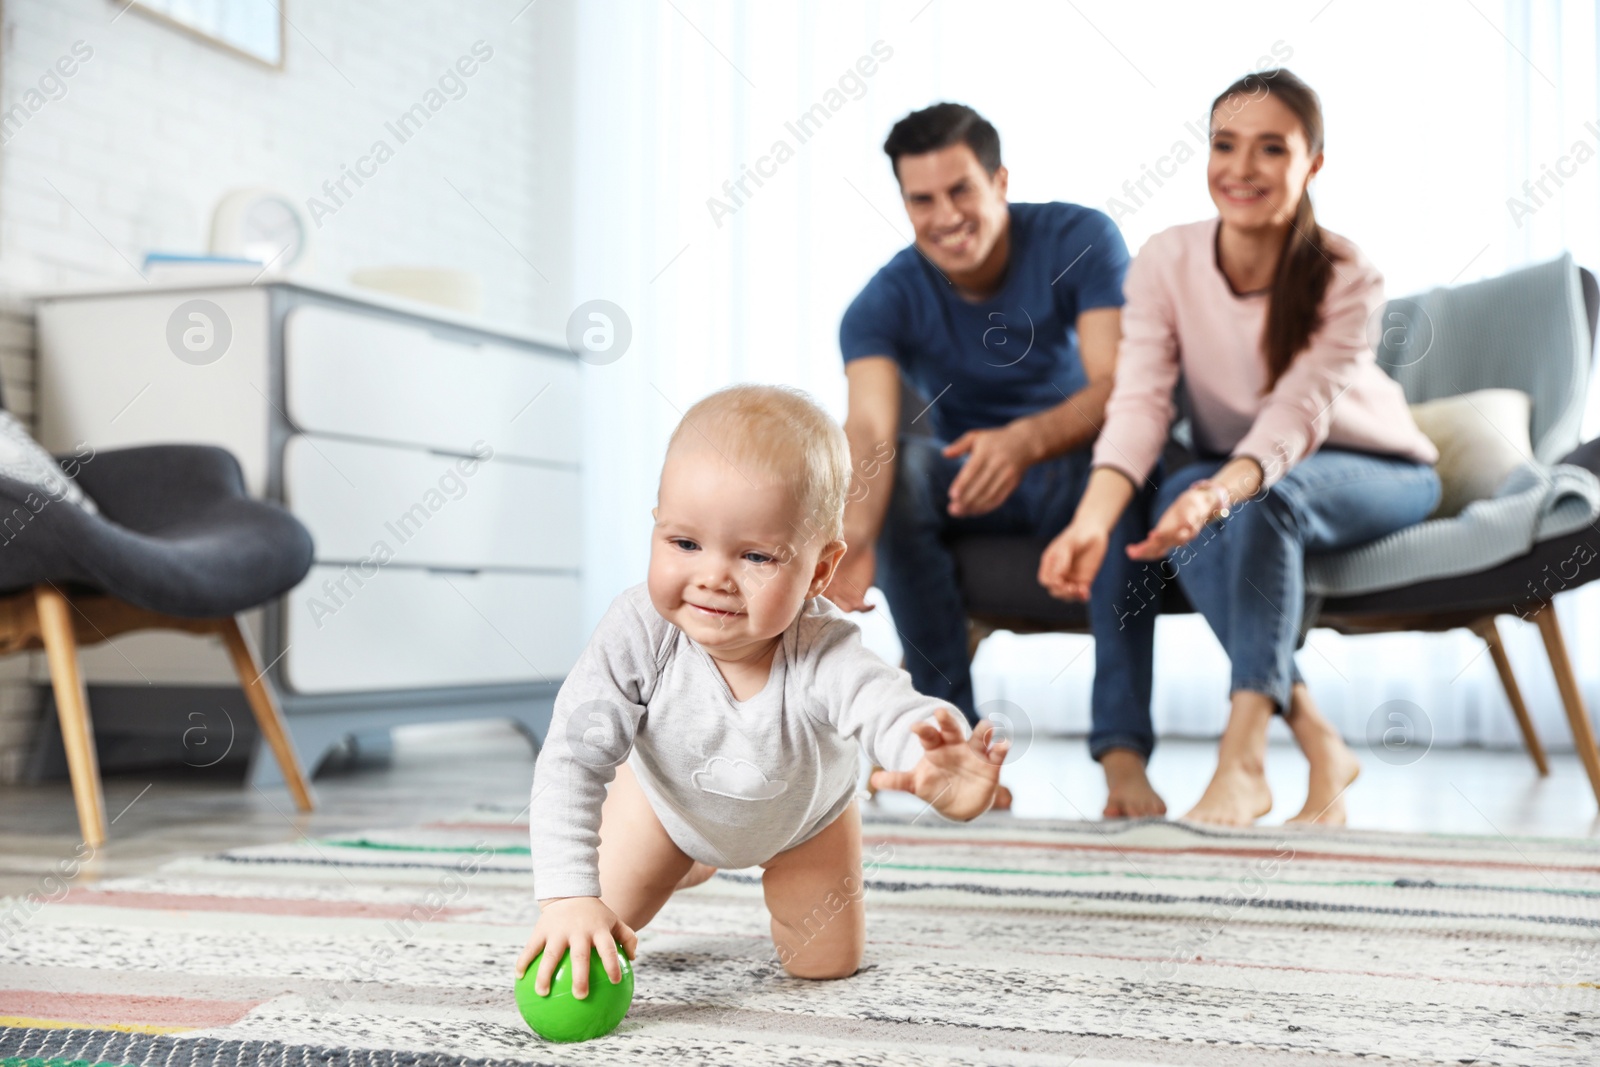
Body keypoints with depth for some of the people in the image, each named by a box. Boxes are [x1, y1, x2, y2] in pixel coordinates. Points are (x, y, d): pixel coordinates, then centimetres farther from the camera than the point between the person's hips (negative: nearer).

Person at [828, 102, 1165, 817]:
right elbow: (870, 428, -32)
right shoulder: (886, 302, -13)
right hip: (961, 487, 2)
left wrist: (1026, 441, -49)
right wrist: (856, 541, -53)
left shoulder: (1080, 240, -15)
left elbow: (1118, 388, -28)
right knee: (898, 466, -31)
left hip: (1076, 471, -1)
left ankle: (1123, 749, -37)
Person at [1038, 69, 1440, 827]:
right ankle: (1318, 744, -26)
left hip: (1374, 474, -2)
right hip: (1231, 474, 3)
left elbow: (1299, 414, -36)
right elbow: (1139, 401, -28)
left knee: (1266, 496, -37)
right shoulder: (1166, 262, -17)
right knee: (1178, 502, -33)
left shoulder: (1345, 278, -23)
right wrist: (1091, 522, -47)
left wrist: (1219, 493, -57)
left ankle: (1242, 762, -41)